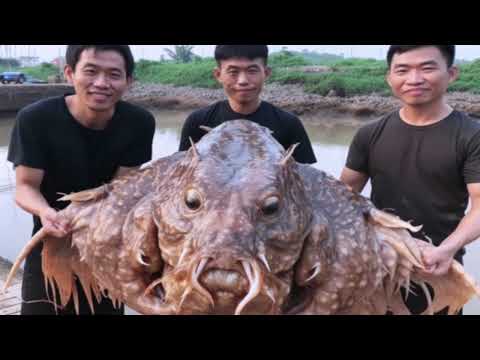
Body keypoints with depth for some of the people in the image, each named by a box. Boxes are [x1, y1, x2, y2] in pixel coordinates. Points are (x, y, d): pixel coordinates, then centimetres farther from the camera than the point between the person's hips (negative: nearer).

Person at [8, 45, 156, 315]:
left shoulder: (139, 123, -16)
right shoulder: (35, 119, -22)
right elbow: (26, 187, -18)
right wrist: (45, 212, -41)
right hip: (52, 244, -2)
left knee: (108, 308, 19)